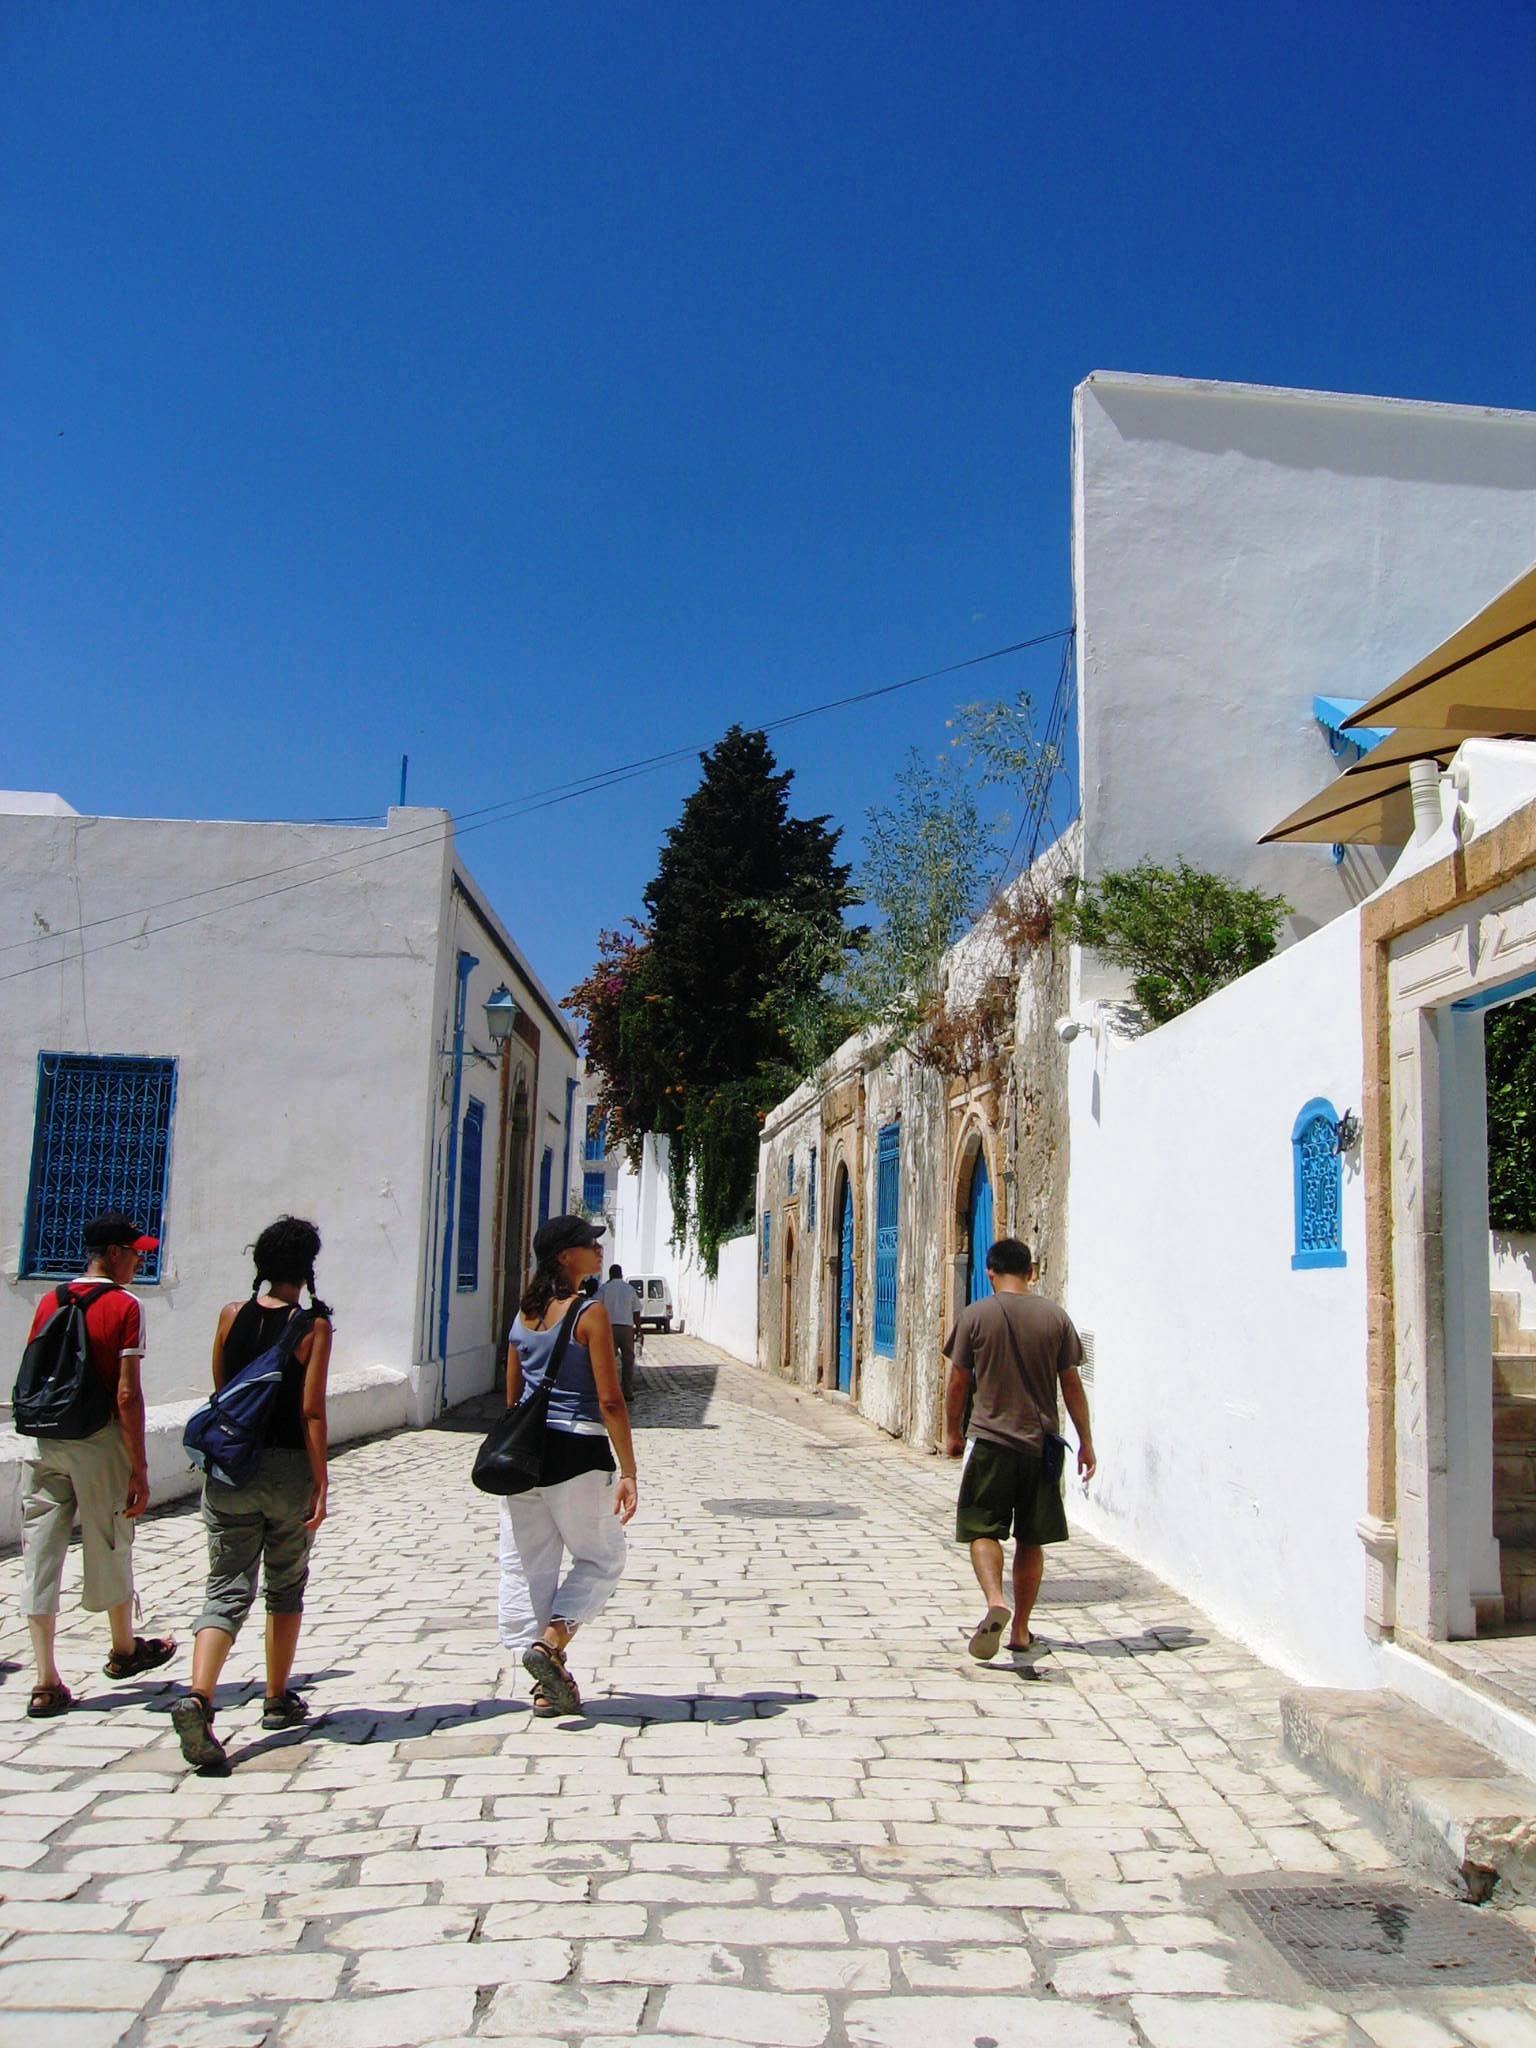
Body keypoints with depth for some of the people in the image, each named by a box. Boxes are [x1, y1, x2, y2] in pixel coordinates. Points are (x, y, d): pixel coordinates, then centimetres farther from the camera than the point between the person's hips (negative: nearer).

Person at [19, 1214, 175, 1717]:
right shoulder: (124, 1306, -10)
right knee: (109, 1549, 13)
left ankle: (47, 1682, 6)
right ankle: (124, 1651, 33)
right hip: (99, 1441, -4)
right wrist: (139, 1468, -9)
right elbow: (127, 1395, -14)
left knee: (40, 1554, 5)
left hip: (45, 1444, 5)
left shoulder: (50, 1302, 7)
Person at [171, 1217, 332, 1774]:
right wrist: (320, 1486, -8)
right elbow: (312, 1411, -12)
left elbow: (221, 1391, 13)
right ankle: (278, 1699, 27)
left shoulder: (232, 1315, 2)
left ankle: (197, 1698, -20)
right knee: (286, 1588, 16)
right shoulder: (313, 1326, -8)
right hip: (289, 1469, -2)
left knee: (227, 1590, 1)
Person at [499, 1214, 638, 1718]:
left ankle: (547, 1686, 16)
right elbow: (610, 1401, -15)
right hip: (577, 1452, -6)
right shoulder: (590, 1312, -12)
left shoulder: (525, 1314, 8)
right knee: (602, 1559, 13)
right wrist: (628, 1472, -11)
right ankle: (550, 1642, -4)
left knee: (526, 1566, 11)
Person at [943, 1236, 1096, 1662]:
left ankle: (995, 1601, -23)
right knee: (1030, 1539, 12)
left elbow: (959, 1382, -2)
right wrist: (1085, 1443, 9)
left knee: (983, 1531, 3)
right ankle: (1021, 1631, 18)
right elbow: (1072, 1384, 2)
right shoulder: (1055, 1317, 0)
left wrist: (953, 1432, 12)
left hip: (990, 1440, -2)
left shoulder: (974, 1316, -5)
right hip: (1040, 1443, 2)